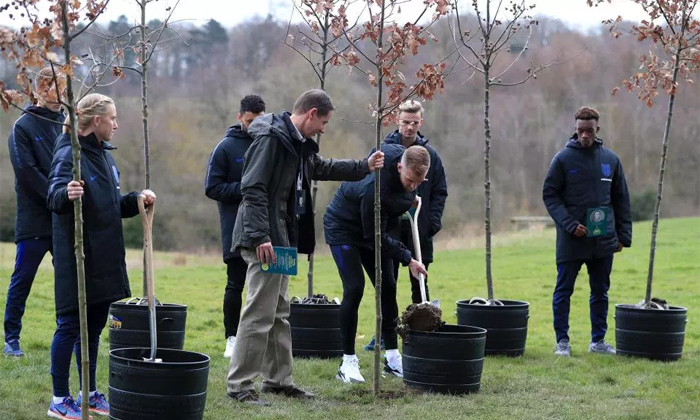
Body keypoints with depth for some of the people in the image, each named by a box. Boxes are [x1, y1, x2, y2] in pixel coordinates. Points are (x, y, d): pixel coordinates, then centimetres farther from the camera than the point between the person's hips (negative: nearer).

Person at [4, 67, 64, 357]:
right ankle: (11, 338, 9)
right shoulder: (24, 126, -3)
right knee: (22, 280, 1)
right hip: (34, 220, -4)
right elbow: (26, 171, -12)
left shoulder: (69, 125, 11)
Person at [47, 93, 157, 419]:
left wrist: (137, 200, 4)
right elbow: (54, 197, -30)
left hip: (104, 258, 8)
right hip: (77, 257, -8)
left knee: (93, 326, 14)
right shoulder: (70, 153, -15)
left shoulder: (103, 154, 13)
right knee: (70, 325, -1)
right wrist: (66, 194, -51)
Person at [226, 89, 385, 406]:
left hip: (281, 238, 10)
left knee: (279, 313, 15)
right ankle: (239, 385, -5)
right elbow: (253, 189, -22)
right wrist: (260, 236, -27)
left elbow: (322, 168, 34)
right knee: (259, 314, -9)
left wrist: (364, 167, 35)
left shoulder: (298, 143, 14)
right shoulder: (271, 138, -16)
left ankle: (278, 379, 24)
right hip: (264, 240, -10)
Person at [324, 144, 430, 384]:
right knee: (354, 288, -17)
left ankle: (393, 358, 10)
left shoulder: (403, 155, -19)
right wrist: (407, 259, -26)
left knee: (387, 288, 4)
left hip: (372, 227, 8)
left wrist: (409, 198, 10)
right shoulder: (375, 189, -40)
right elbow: (374, 238, -30)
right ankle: (348, 361, -9)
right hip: (343, 227, -8)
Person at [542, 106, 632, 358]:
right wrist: (569, 224, -16)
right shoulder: (564, 158, -4)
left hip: (603, 240, 3)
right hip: (571, 240, -3)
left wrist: (623, 235, 7)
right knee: (563, 291, 2)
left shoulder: (610, 159, 5)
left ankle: (598, 340, 20)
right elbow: (550, 195, -4)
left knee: (600, 292, 10)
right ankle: (562, 341, 11)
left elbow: (621, 199, 11)